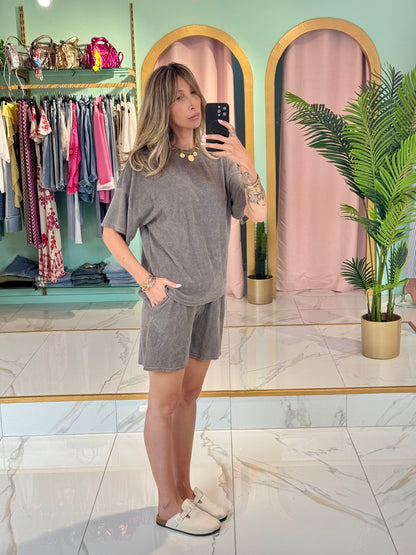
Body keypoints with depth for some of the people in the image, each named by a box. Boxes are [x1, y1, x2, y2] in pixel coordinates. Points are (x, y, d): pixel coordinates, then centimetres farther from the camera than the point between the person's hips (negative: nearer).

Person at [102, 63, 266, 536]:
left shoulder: (217, 160, 4)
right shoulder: (144, 167, -9)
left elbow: (257, 213, -4)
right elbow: (111, 233, -5)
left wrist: (246, 165, -18)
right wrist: (146, 281, -12)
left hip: (210, 297, 6)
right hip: (170, 299, -5)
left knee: (189, 394, 17)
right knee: (164, 402, 6)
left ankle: (185, 490, 33)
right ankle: (168, 506, 22)